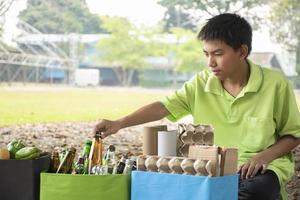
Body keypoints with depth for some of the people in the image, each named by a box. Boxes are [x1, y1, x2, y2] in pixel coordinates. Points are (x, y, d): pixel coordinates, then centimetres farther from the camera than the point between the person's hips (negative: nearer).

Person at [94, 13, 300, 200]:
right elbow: (164, 107, -7)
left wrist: (264, 156, -16)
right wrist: (119, 123, -20)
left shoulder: (276, 84, -7)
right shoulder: (201, 83, 0)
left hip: (261, 169, -3)